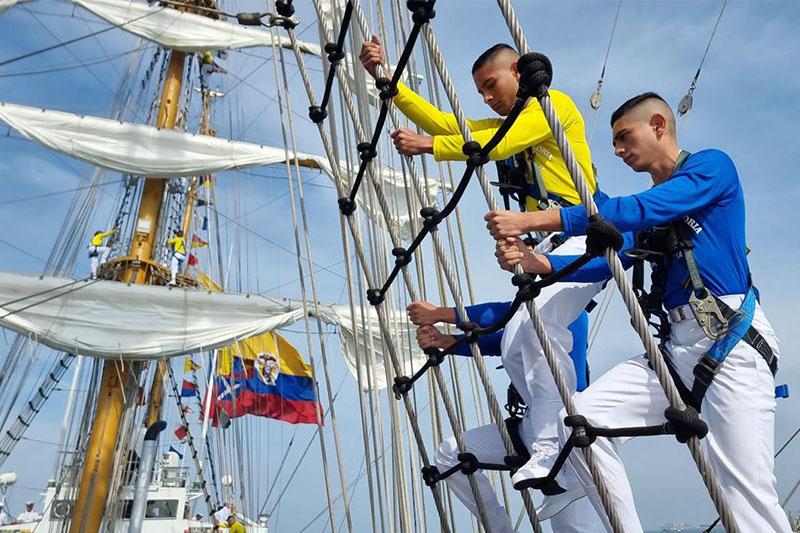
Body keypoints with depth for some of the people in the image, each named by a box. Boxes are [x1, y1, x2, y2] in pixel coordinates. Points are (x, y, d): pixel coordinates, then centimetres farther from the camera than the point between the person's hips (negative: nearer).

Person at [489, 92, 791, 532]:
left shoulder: (712, 165, 0)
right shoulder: (647, 211, 21)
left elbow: (636, 211, -16)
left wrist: (530, 221, -21)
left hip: (733, 341, -6)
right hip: (676, 348, 7)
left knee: (746, 495, -11)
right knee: (580, 419, -9)